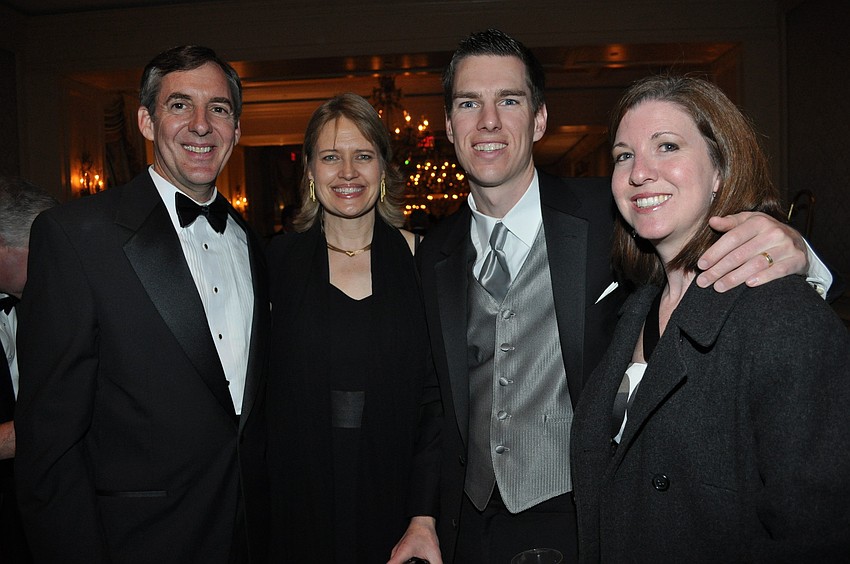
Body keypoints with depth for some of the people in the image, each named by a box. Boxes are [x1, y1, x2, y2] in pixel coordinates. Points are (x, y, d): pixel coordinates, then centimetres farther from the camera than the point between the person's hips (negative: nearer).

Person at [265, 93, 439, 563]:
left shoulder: (416, 256, -4)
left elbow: (434, 387, -2)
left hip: (394, 485, 0)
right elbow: (262, 385, 2)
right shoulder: (279, 258, -3)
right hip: (302, 488, 0)